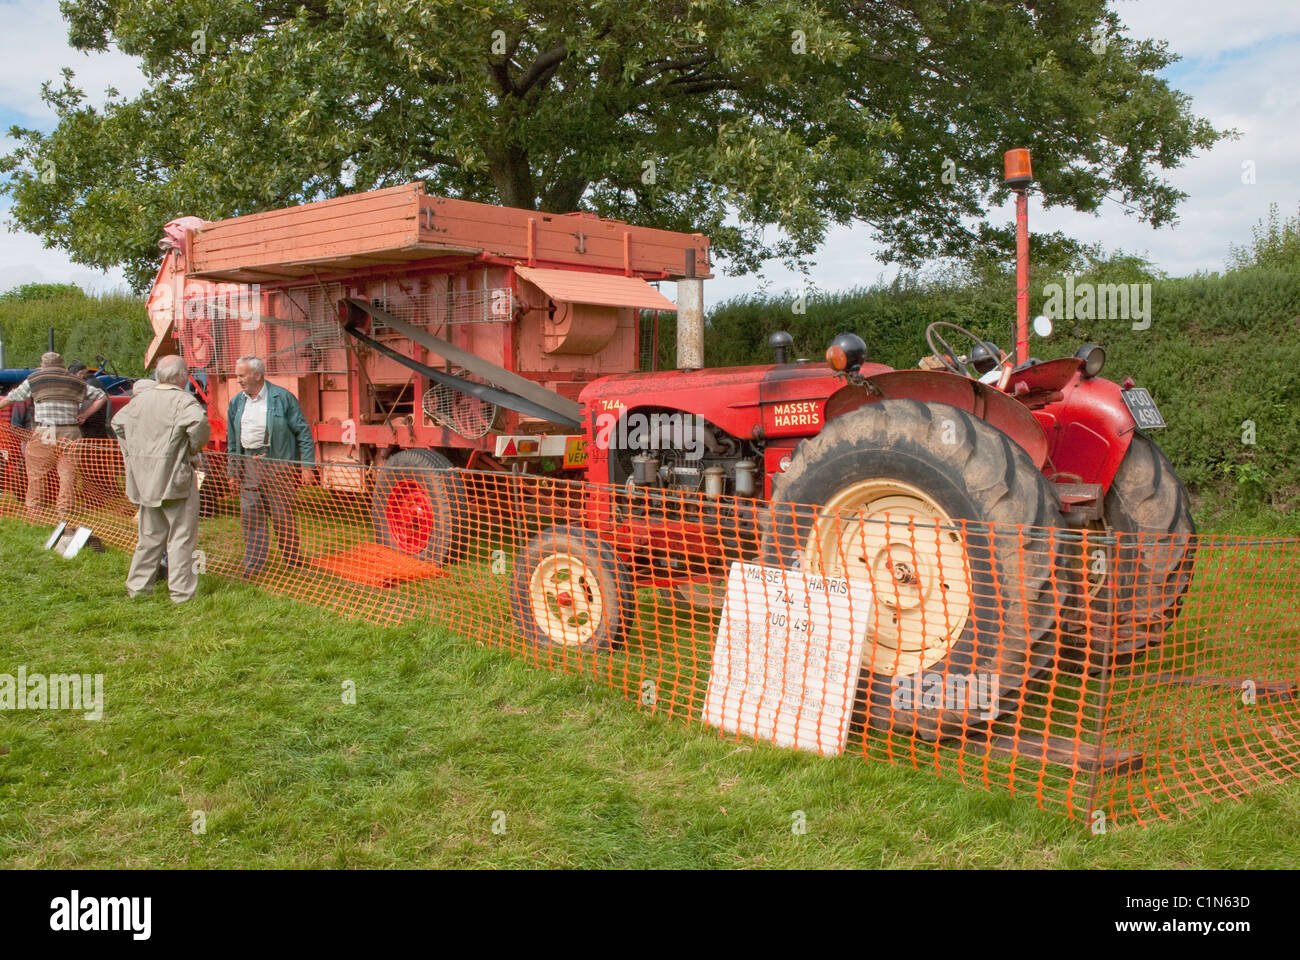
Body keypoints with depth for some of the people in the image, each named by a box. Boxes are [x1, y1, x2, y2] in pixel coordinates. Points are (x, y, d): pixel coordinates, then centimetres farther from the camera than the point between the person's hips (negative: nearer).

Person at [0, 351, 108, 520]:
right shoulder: (77, 382, 14)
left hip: (44, 436, -2)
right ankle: (65, 515, 7)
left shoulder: (34, 380, 6)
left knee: (35, 476, 6)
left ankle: (33, 515, 8)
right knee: (68, 476, 6)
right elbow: (102, 396, 20)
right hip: (70, 436, 2)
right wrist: (85, 415, 17)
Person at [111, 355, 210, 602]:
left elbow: (118, 423, 22)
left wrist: (132, 455, 22)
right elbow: (199, 422, -32)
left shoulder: (140, 399, 10)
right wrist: (193, 450, -15)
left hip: (145, 479, 7)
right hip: (175, 479, -7)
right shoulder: (182, 400, -13)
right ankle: (181, 591, 3)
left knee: (150, 535, 19)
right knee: (181, 536, 1)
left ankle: (137, 586, 24)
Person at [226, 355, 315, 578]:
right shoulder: (236, 403, 12)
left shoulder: (282, 397, -4)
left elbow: (303, 432, -3)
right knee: (250, 515, 3)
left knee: (282, 515, 1)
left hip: (277, 463, -5)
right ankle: (253, 566, 11)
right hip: (249, 464, 5)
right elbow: (232, 441, 19)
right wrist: (233, 472, 16)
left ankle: (293, 561, 16)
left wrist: (306, 465, -9)